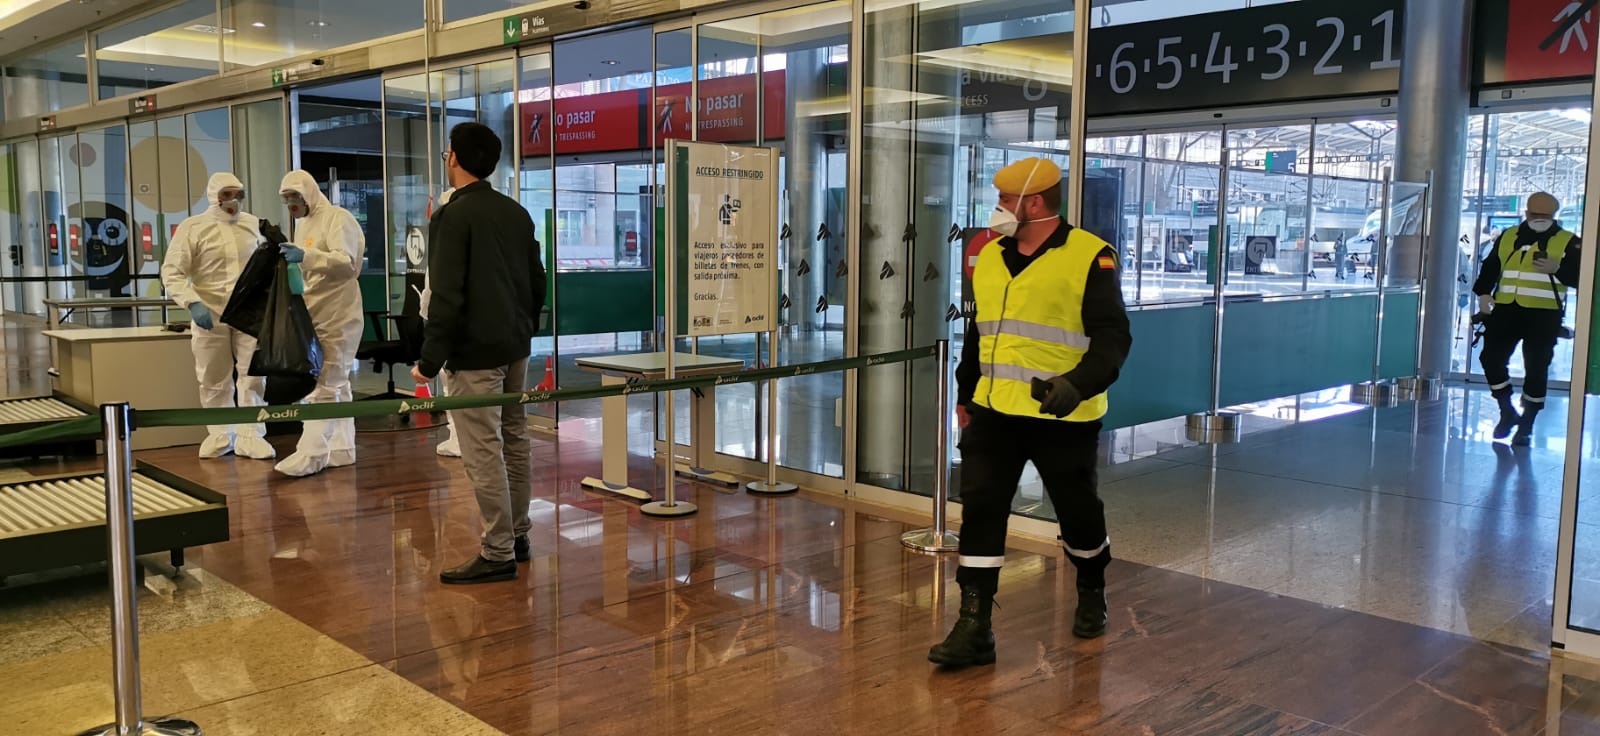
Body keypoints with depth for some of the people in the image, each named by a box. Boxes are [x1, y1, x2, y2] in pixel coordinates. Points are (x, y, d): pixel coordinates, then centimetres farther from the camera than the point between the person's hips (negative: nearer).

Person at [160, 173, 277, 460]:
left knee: (253, 375, 0)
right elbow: (172, 273, -8)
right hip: (209, 314, -2)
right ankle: (220, 433, 23)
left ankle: (250, 436, 7)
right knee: (214, 380, 8)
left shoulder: (254, 224, 7)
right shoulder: (192, 227, -5)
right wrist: (192, 303, -23)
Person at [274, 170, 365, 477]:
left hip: (337, 316, -9)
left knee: (325, 385, -9)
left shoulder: (338, 218, -9)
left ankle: (310, 453, -10)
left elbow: (347, 262, -22)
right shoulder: (303, 224, 18)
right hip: (314, 314, 9)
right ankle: (341, 448, 15)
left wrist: (306, 256, -33)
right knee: (336, 383, 11)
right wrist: (289, 259, 6)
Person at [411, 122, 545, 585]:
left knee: (483, 452, -5)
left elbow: (446, 296, -18)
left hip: (473, 353, -8)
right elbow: (537, 283, 15)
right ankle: (517, 536, 25)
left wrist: (430, 360, -14)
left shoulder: (453, 216, -13)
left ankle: (498, 554, -1)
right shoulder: (516, 213, 11)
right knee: (515, 442, 15)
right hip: (515, 348, 9)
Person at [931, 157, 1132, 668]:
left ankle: (1091, 594, 41)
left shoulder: (1089, 257, -10)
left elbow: (1112, 337, -15)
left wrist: (1078, 384, -32)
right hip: (994, 411, 5)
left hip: (1062, 418, -5)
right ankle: (974, 628, 2)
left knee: (1077, 512, 12)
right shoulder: (989, 257, 10)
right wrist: (965, 395, 23)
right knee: (980, 509, -3)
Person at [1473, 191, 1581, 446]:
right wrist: (1483, 293, 2)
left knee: (1536, 370, -1)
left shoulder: (1568, 242, 3)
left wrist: (1557, 268, -20)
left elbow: (1580, 277, -3)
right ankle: (1508, 412, 17)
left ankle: (1526, 427, 11)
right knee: (1491, 358, -4)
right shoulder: (1508, 237, 13)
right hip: (1506, 310, 3)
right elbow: (1489, 268, 17)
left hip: (1543, 315, -3)